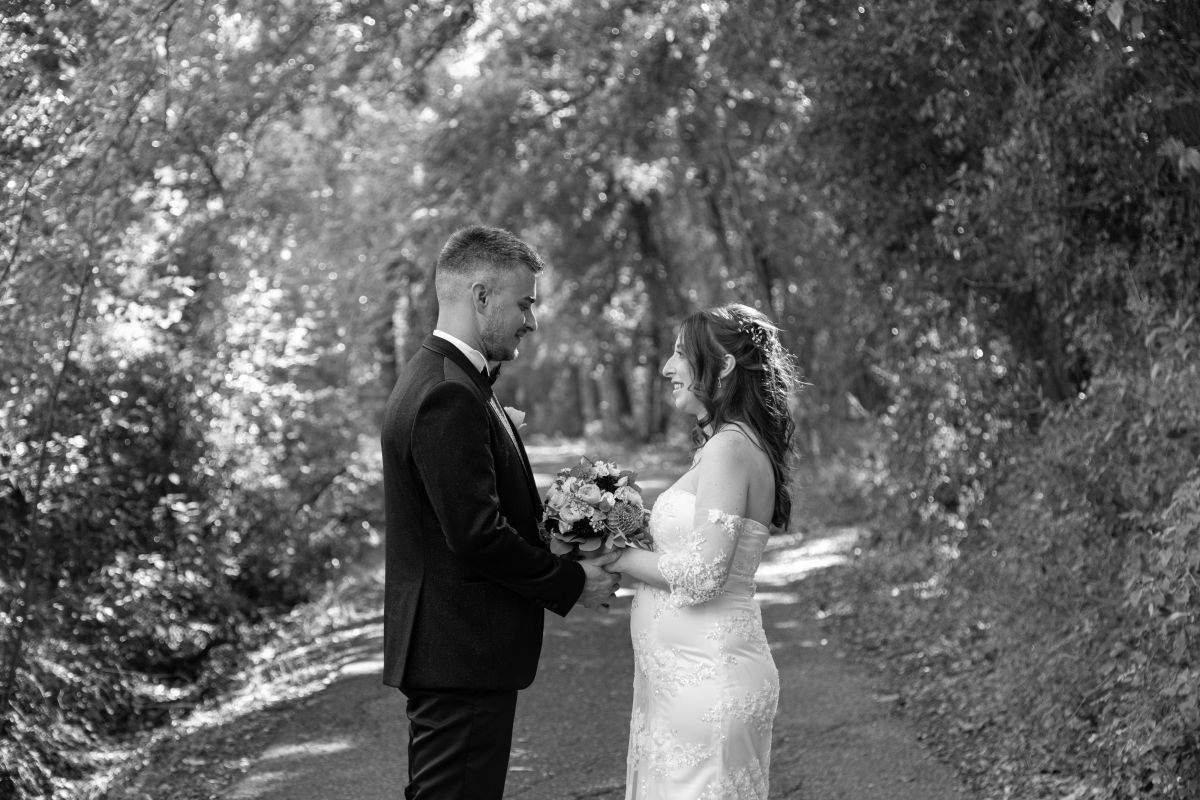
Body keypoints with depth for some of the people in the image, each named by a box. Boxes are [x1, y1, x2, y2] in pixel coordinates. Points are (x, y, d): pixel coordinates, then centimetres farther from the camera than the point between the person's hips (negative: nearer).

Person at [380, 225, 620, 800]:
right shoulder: (448, 396, -21)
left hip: (452, 650, 11)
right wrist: (573, 583, -11)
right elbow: (477, 536, -24)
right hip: (460, 659, -11)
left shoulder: (439, 378, 14)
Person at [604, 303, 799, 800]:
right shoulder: (725, 444, 13)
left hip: (708, 678, -9)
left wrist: (617, 558, -9)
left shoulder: (730, 449, -16)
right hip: (689, 670, 9)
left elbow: (701, 575, -20)